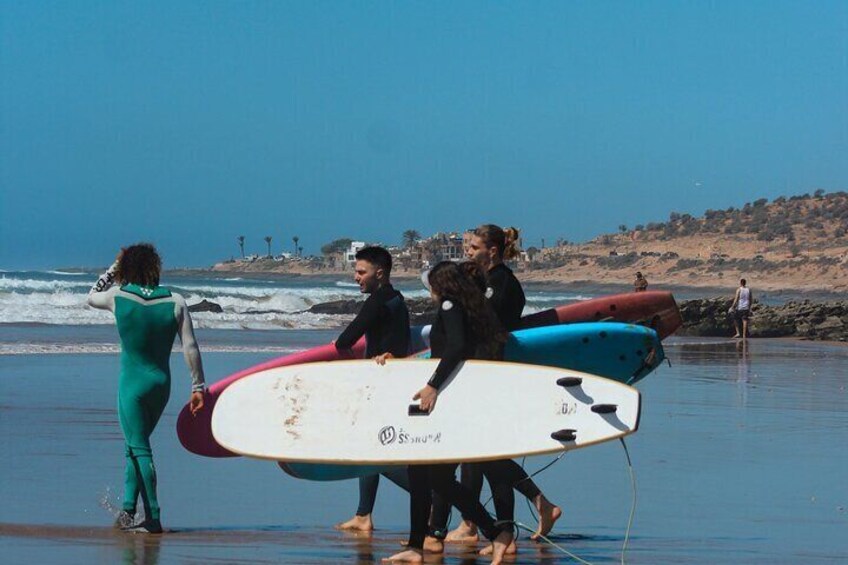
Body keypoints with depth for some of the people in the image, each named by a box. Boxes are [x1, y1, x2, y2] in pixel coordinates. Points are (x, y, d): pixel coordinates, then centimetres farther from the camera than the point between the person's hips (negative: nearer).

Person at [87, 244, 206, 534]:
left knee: (139, 449, -3)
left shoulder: (117, 297, -7)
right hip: (162, 382, 4)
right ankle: (128, 509, 18)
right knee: (136, 446, 18)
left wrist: (114, 268, 20)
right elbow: (191, 347, -4)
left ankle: (153, 518, -6)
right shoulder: (175, 301, -2)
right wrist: (198, 386, 1)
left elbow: (91, 297, 16)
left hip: (132, 383, -4)